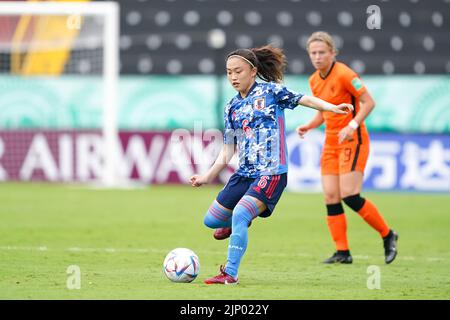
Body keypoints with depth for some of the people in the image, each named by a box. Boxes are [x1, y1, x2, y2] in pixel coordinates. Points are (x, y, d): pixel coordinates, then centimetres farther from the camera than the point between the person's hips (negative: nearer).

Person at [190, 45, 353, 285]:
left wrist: (331, 108, -24)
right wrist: (208, 176, 5)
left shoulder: (270, 91, -1)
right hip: (244, 173, 7)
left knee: (240, 215, -26)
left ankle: (230, 274, -20)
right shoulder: (232, 108, 13)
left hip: (271, 172, -7)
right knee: (211, 221, 11)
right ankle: (238, 223, 44)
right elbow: (228, 149, 13)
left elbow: (303, 99, -8)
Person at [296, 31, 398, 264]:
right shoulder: (314, 81, 10)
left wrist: (352, 125, -25)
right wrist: (307, 126, 2)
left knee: (349, 196, -15)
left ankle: (387, 235, 2)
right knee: (330, 196, -2)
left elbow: (368, 102, -14)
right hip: (331, 143, 8)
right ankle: (342, 252, 2)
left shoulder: (344, 74, -14)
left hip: (352, 140, -8)